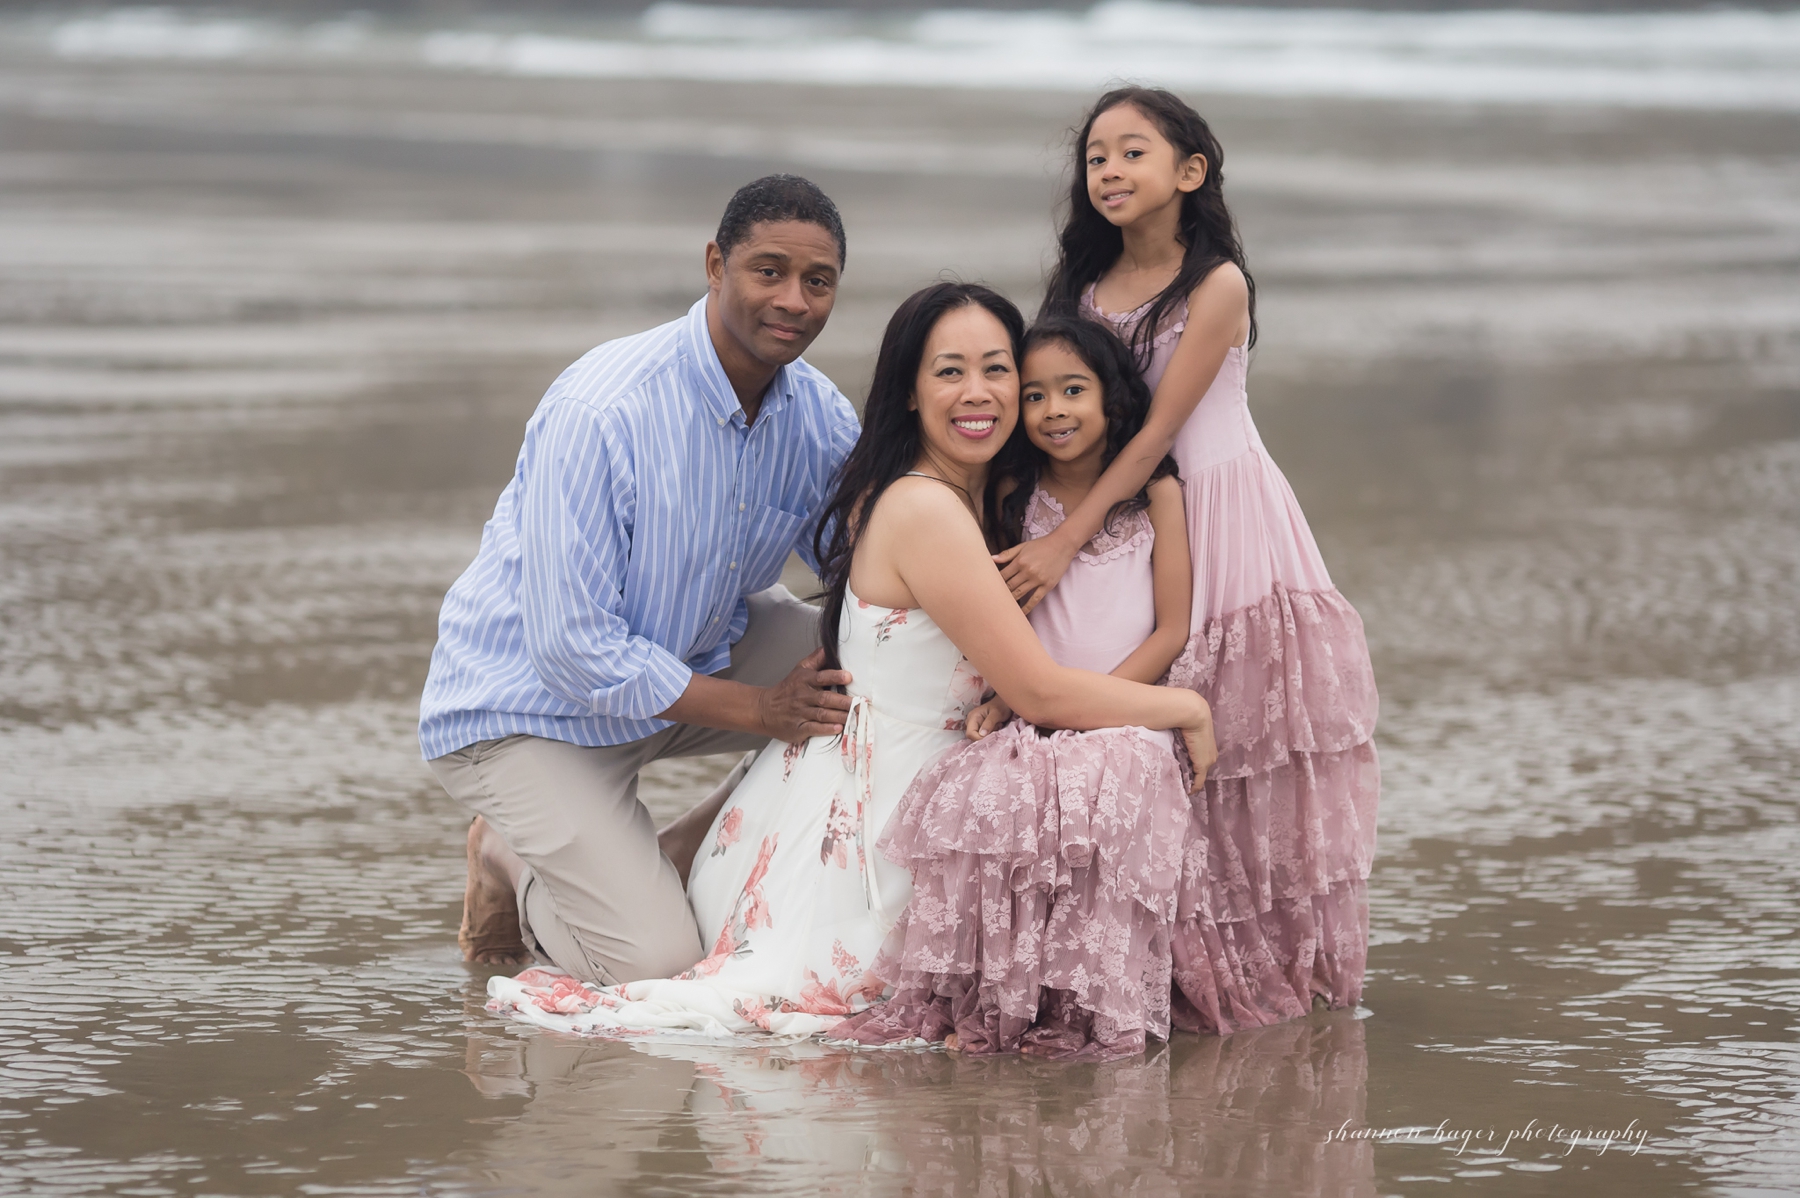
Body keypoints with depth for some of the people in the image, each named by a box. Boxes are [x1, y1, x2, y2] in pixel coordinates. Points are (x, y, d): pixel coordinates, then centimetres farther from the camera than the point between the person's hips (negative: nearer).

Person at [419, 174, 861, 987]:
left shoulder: (822, 419, -8)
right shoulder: (601, 415, -29)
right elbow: (571, 649, -28)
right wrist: (758, 709, -25)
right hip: (529, 707, -7)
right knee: (654, 965, -20)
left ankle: (678, 862, 1)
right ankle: (516, 867, 13)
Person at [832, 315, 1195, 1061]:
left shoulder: (1156, 493, 4)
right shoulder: (1014, 497, 13)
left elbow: (1173, 630, 1)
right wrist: (1003, 696, -2)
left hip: (1125, 716, -3)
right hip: (1030, 722, 3)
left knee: (1095, 809, -34)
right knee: (984, 800, -29)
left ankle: (1082, 1011, -23)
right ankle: (986, 1004, -22)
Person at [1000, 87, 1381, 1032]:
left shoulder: (1217, 286, -11)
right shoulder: (1083, 287, 7)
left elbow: (1156, 432, -17)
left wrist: (1064, 543, -22)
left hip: (1220, 520, -5)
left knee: (1240, 742, -1)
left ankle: (1280, 969, 9)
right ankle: (1183, 975, 8)